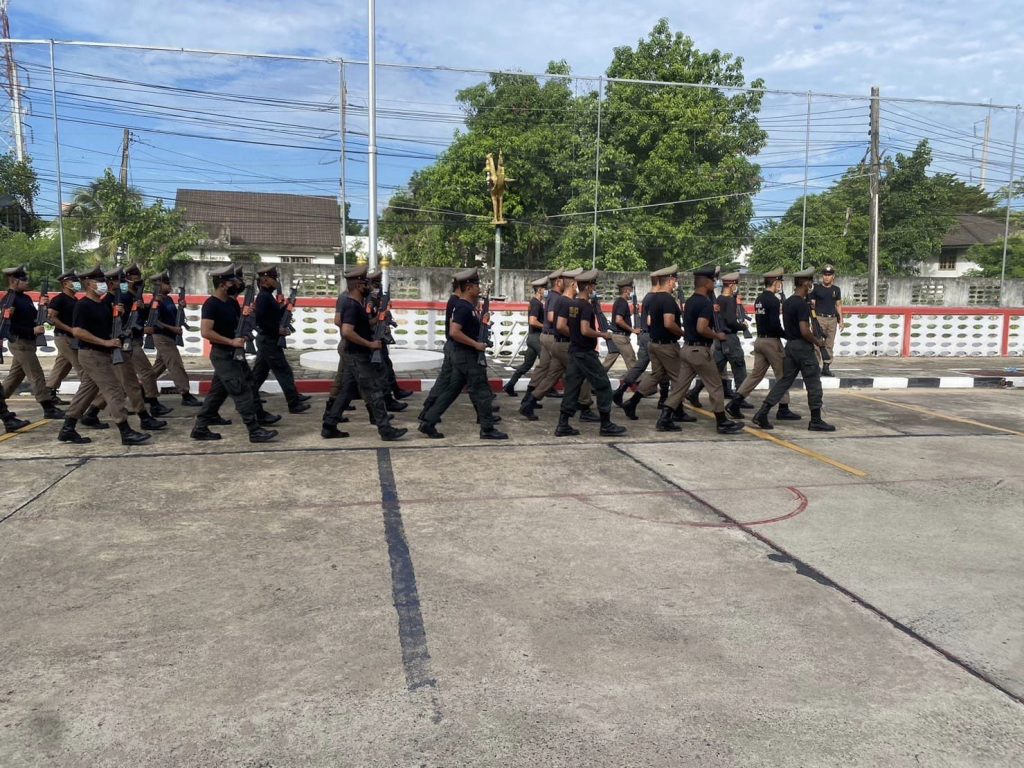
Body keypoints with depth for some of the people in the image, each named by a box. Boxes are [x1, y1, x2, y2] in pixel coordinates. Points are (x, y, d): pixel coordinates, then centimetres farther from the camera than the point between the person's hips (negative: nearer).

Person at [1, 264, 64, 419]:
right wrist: (32, 330, -21)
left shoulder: (26, 298, 13)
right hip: (20, 343, -9)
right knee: (37, 376, -8)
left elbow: (33, 317, 19)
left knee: (15, 376, 17)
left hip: (27, 343, 9)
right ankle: (49, 409, -6)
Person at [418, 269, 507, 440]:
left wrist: (481, 321, 12)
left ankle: (428, 422, 12)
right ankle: (488, 429, 8)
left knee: (451, 390, 11)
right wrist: (476, 344, -22)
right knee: (481, 392, -1)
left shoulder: (467, 306, 14)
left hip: (462, 355, 10)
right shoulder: (464, 307, -18)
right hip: (467, 356, -10)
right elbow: (454, 332, -28)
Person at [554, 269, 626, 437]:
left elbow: (561, 326, 8)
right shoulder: (586, 306, -16)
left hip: (574, 351, 9)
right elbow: (585, 330, -25)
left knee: (572, 386, 9)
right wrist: (603, 334, -12)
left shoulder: (571, 304, 9)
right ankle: (606, 425, 5)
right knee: (603, 386, 0)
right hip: (586, 353, -9)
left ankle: (563, 425, 8)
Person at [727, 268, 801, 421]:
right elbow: (775, 324, -22)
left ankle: (734, 403, 3)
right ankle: (783, 410, 9)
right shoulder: (773, 300, -16)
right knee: (782, 375, 4)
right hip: (772, 341, -8)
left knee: (756, 374, 10)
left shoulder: (759, 299, 11)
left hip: (759, 340, 8)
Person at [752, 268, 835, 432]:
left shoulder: (786, 302, 10)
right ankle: (816, 421, 10)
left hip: (790, 345, 8)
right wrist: (817, 341, -8)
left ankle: (762, 413, 1)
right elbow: (804, 331, -23)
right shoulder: (802, 304, -17)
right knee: (813, 384, 3)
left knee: (784, 380, 9)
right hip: (803, 346, -8)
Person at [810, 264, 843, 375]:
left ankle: (826, 367, 11)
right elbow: (812, 304, 1)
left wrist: (841, 320, 11)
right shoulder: (816, 288, 1)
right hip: (819, 318, -4)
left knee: (830, 345, 6)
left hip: (832, 319, 4)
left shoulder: (836, 289, 12)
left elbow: (838, 305, 16)